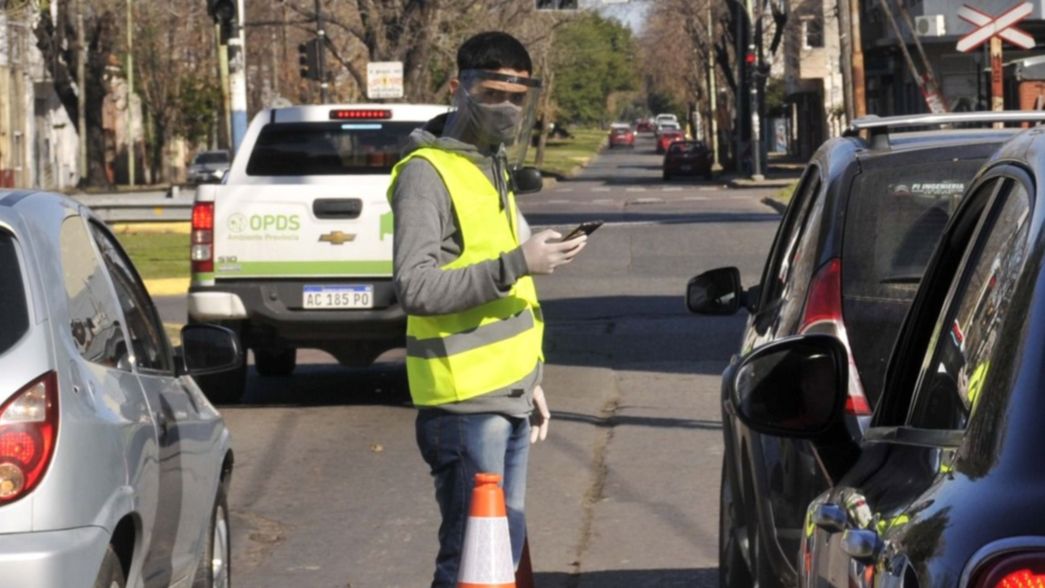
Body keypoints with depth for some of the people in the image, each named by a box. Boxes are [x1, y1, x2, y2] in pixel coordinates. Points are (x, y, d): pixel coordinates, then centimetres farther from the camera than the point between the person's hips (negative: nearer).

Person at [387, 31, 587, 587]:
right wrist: (516, 264, -28)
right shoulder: (427, 171, -13)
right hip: (464, 402, -10)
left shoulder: (491, 167, 17)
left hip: (506, 397, 10)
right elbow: (414, 286, -23)